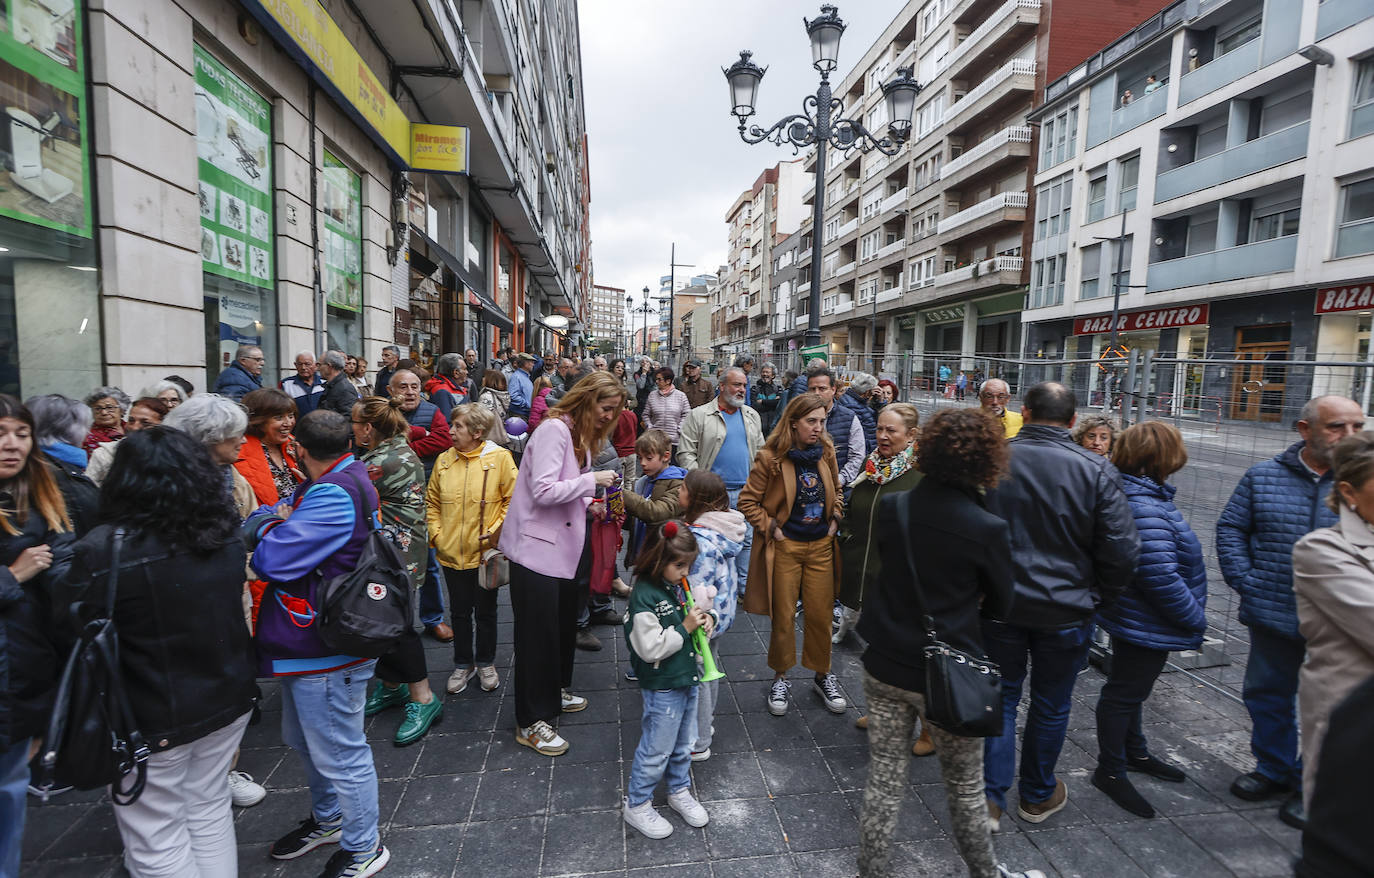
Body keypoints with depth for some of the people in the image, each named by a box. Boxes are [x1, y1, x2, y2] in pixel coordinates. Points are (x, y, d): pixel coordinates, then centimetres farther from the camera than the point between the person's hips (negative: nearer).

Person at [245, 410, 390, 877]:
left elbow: (274, 559, -28)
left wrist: (269, 528, -8)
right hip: (306, 642, 11)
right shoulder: (337, 482, 8)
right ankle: (328, 820, 48)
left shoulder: (334, 496, -25)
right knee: (305, 739, 26)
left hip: (326, 649, -11)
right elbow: (255, 523, 12)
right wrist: (276, 522, -10)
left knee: (338, 752, 6)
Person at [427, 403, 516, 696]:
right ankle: (463, 665, 35)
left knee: (485, 611, 13)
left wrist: (498, 530, -13)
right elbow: (432, 502, 11)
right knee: (460, 611, 17)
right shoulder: (444, 460, 2)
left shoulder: (499, 457, -10)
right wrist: (436, 533, 1)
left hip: (485, 552, -3)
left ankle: (486, 664, 33)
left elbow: (514, 498, -7)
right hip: (451, 552, 3)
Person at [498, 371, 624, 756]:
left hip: (563, 545, 10)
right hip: (537, 547, -9)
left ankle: (555, 691, 39)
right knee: (538, 633, 0)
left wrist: (588, 504, 2)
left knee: (564, 623, 19)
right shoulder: (554, 429, -18)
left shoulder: (580, 435, 14)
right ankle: (532, 722, 13)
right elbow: (543, 491, -25)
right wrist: (592, 480, -19)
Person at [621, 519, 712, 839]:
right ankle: (636, 805, 28)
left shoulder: (679, 585, 0)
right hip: (662, 687, -8)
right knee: (656, 750, 7)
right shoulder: (644, 596, -24)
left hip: (688, 679, 8)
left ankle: (679, 792, 44)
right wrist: (685, 628, -23)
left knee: (683, 744, 23)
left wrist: (704, 620, -5)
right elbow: (650, 648, -26)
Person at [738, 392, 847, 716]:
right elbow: (748, 501, -7)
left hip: (821, 546, 4)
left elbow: (836, 489, 18)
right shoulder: (770, 457, -13)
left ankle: (823, 675, 31)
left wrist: (835, 519, 6)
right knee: (783, 616, 8)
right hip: (784, 547, -3)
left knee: (821, 614, 10)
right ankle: (780, 677, 28)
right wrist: (771, 529, -11)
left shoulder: (826, 452, 1)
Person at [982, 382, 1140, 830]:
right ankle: (1038, 796, 37)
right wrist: (1097, 598, 8)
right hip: (1066, 609, 0)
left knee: (1001, 697, 16)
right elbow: (1122, 549, -9)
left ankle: (991, 798, 19)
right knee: (1050, 705, 18)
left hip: (999, 604, 0)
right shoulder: (1096, 470, -13)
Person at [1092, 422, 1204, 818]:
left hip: (1135, 619, 11)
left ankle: (1135, 752, 46)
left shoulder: (1133, 495, 4)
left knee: (1130, 689, 25)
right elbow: (1160, 577, -31)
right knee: (1123, 693, 6)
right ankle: (1110, 772, 24)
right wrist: (1195, 617, -16)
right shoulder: (1146, 510, -30)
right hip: (1146, 625, -11)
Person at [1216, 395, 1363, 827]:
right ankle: (1273, 769, 36)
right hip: (1273, 615, 2)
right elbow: (1230, 527, 4)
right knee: (1266, 694, 16)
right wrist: (1243, 579, -6)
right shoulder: (1262, 476, -1)